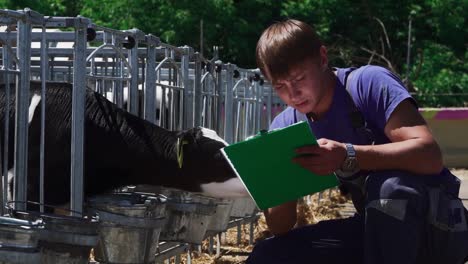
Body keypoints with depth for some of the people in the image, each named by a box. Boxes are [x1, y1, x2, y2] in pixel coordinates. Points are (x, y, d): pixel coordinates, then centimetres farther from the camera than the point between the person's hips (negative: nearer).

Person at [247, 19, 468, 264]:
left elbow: (430, 156, -30)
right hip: (377, 229, 6)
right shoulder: (285, 127, 0)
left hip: (438, 227, -6)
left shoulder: (368, 83, -16)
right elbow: (279, 226, -2)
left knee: (388, 185, -38)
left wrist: (348, 156, -40)